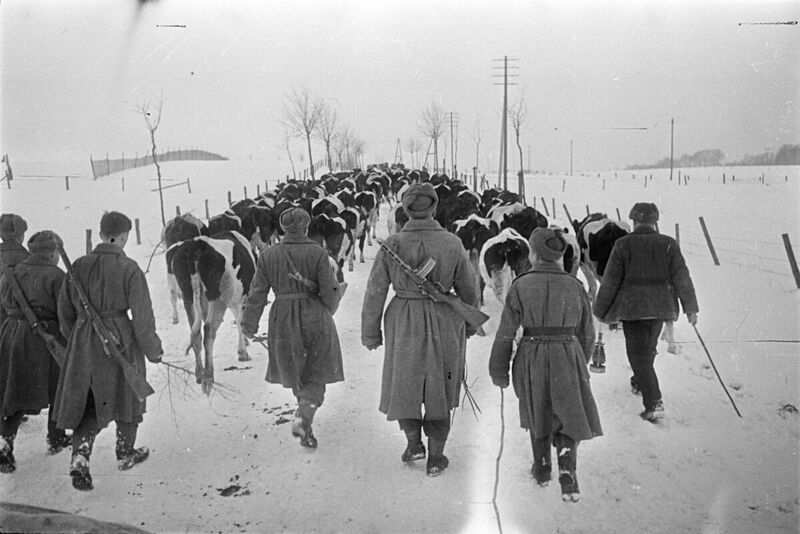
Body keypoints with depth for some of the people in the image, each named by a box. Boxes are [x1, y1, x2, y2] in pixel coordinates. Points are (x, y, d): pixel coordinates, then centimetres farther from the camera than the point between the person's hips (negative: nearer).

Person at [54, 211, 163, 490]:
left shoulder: (79, 266, 0)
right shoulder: (129, 269, -14)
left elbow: (65, 310, 9)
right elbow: (142, 316, -13)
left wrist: (75, 340, 23)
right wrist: (153, 350, -2)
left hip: (84, 341, 3)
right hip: (120, 340, -3)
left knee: (88, 402, 13)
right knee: (125, 393, 18)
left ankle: (80, 456, -6)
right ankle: (125, 453, 33)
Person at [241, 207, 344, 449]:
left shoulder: (268, 256, -2)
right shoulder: (317, 253, -9)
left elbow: (257, 294, -2)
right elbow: (329, 292, -10)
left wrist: (249, 324, 5)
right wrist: (329, 310, 11)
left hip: (283, 320, 3)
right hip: (314, 318, -2)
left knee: (293, 370, 20)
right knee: (316, 374, 7)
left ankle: (303, 416, 32)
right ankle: (303, 419, -11)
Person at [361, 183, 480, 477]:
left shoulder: (392, 244, -11)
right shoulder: (451, 243, -10)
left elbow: (375, 292, -7)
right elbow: (469, 288, 0)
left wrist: (370, 332, 5)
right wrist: (469, 323, 17)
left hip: (403, 323, 0)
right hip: (443, 322, 1)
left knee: (403, 383, 23)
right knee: (438, 387, 15)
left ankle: (414, 442, 20)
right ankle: (435, 458, 22)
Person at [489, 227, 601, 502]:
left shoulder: (521, 286, -7)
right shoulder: (575, 286, -1)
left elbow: (506, 333, -6)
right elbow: (587, 333, 7)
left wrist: (498, 370, 4)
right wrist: (580, 364, 22)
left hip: (531, 358, 0)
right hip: (567, 358, 0)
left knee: (537, 412, 21)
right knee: (567, 418, 10)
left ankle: (542, 469, 34)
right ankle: (567, 472, -10)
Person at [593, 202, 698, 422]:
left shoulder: (623, 245, -7)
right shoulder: (668, 244, 0)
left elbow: (610, 281, -6)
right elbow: (682, 278, -1)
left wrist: (601, 311, 3)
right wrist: (690, 308, 6)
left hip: (632, 308, -4)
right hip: (660, 307, 4)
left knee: (639, 355, -1)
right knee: (648, 348, 25)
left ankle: (654, 402, -13)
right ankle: (641, 381, 48)